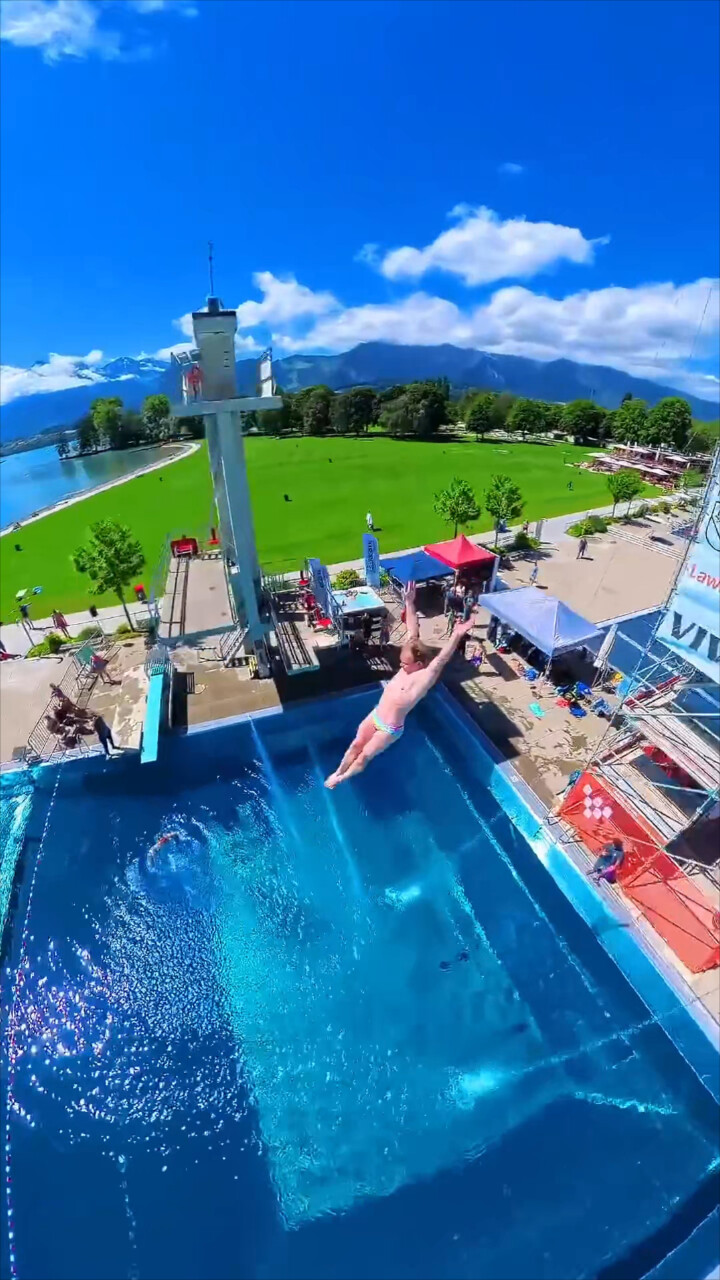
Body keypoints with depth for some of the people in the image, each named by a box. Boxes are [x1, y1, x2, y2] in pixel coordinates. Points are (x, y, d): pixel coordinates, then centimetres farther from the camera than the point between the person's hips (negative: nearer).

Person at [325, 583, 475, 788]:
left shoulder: (424, 678, -27)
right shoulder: (408, 666, -9)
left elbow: (441, 659, -45)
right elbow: (413, 633, -9)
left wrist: (456, 635, -61)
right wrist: (409, 603, -12)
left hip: (390, 729, -6)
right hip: (375, 716, 6)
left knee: (364, 756, 10)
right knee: (355, 745, 17)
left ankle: (342, 778, 35)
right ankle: (337, 772, 38)